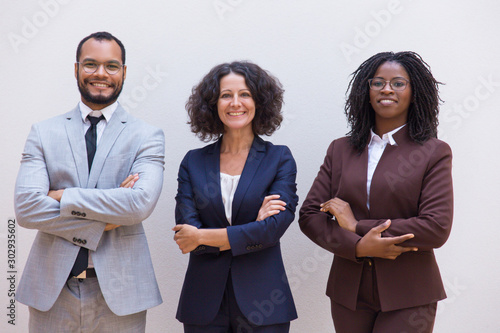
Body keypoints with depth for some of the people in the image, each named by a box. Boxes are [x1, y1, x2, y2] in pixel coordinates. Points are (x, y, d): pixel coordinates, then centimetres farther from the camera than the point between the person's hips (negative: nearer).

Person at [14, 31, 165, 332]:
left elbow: (141, 204, -17)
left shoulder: (147, 136, -1)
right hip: (52, 289, 2)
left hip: (119, 291, -1)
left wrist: (63, 196, -13)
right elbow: (26, 208, -7)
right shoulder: (43, 133, 4)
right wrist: (102, 223, -14)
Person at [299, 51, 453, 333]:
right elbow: (309, 216, 1)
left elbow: (437, 228, -12)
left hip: (407, 299, -3)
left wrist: (356, 226, -13)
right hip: (348, 292, 3)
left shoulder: (434, 153, -2)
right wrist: (358, 246, -16)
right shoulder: (340, 150, 6)